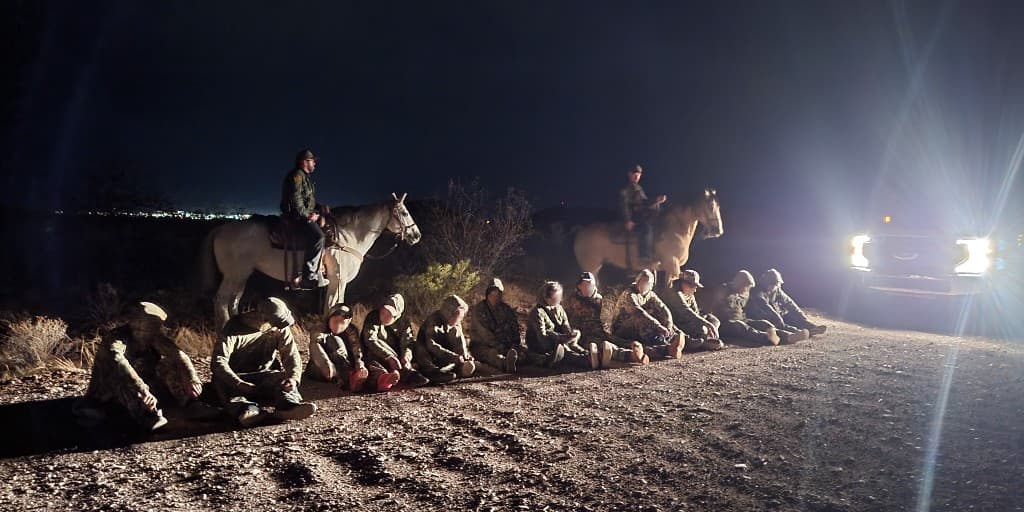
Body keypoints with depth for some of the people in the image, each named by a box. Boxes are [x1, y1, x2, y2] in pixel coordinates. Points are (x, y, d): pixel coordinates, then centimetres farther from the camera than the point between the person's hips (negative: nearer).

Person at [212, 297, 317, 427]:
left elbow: (291, 354, -7)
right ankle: (247, 409, -60)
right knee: (220, 381, -34)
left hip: (265, 375, 3)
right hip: (237, 377, -2)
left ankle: (288, 405, -58)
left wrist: (294, 377, -29)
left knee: (284, 377, -27)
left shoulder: (280, 329, -2)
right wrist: (239, 384, -38)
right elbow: (218, 361, -24)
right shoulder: (234, 328, -15)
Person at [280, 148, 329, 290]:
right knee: (317, 236, -29)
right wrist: (307, 215, -18)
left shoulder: (305, 177, 22)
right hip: (296, 216, -11)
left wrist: (319, 207, 14)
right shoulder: (296, 176, -10)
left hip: (306, 214, 11)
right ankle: (308, 277, -33)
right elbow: (296, 200, -21)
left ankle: (317, 273, 10)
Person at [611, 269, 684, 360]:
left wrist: (669, 328, -26)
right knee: (641, 318, -34)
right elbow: (638, 312, -33)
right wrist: (658, 326, -40)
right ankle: (665, 348, -44)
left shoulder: (651, 295, 7)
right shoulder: (629, 294, -17)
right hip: (622, 331, -7)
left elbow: (664, 310, -6)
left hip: (640, 331, 7)